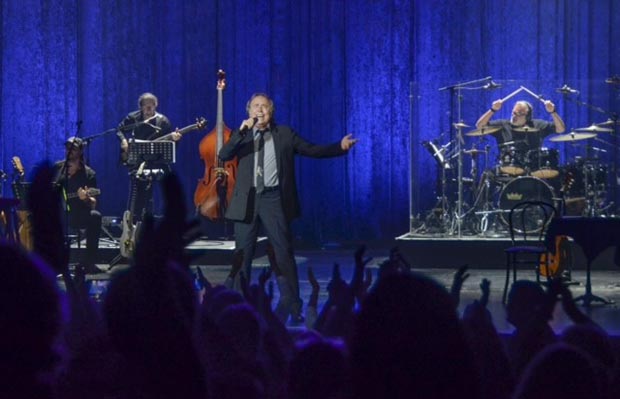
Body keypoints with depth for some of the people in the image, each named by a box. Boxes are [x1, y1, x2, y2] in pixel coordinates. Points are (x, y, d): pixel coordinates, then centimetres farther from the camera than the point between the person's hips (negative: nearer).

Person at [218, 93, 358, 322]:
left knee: (284, 254, -3)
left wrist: (340, 147, -6)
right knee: (242, 256, 5)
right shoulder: (242, 135, 10)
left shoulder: (284, 134, 9)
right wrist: (242, 131, -15)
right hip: (247, 200, 1)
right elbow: (223, 155, -5)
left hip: (273, 200, -1)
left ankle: (295, 308, 0)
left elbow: (312, 150, 7)